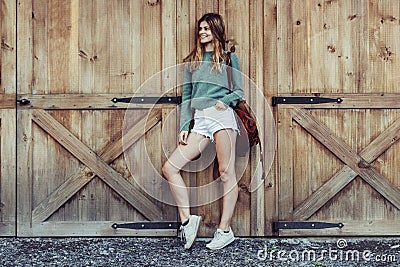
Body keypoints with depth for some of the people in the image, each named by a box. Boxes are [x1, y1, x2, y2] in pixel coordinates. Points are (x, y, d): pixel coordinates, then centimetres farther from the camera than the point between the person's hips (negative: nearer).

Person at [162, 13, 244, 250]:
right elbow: (186, 98, 19)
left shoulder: (229, 58, 11)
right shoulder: (192, 61, 22)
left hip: (221, 115, -5)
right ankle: (187, 219, -1)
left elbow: (239, 92, 8)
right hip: (199, 121, 5)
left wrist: (224, 101, -13)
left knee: (226, 173, -7)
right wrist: (184, 127, 10)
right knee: (170, 168, -7)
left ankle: (225, 230, -3)